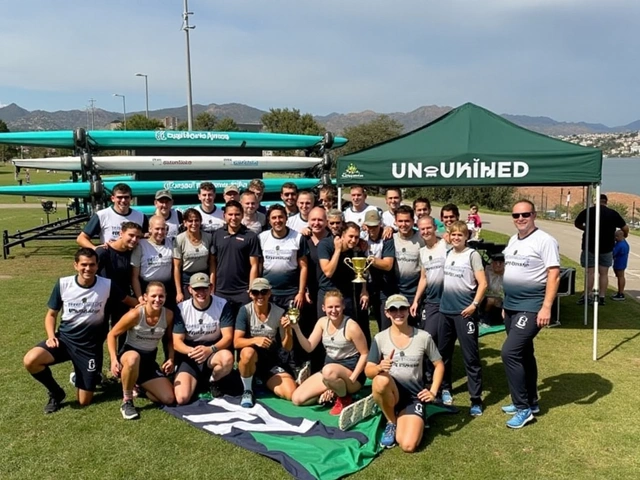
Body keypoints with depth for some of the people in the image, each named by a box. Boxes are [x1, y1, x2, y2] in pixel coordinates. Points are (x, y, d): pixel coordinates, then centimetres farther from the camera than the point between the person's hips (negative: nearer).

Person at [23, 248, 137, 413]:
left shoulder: (107, 285, -11)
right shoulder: (63, 284, -8)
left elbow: (128, 301, 5)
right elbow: (51, 314, 3)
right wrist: (51, 336, -13)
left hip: (90, 346, -1)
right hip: (65, 338, 1)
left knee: (84, 402, -1)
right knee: (30, 360, -29)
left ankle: (93, 377, 35)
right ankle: (56, 393, 1)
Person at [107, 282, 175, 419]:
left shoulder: (168, 315, -9)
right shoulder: (135, 315, -21)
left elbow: (169, 339, 10)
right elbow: (112, 335, -11)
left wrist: (171, 359, -2)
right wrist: (114, 359, -21)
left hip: (150, 360, 4)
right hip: (129, 354, -4)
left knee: (168, 399, -6)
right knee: (133, 358, -45)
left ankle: (138, 387, 23)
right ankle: (127, 401, -20)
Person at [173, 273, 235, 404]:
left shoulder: (223, 305, -11)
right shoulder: (181, 308, -8)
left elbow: (228, 337, -15)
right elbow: (176, 342, -9)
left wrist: (210, 350, -35)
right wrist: (192, 351, -32)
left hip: (214, 352, 0)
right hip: (189, 357, 0)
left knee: (227, 358, -37)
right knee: (182, 398, -21)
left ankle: (213, 382, 0)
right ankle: (197, 381, 16)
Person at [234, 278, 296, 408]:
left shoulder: (279, 313, -7)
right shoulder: (245, 311, -12)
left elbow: (287, 348, -4)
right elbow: (236, 342, -19)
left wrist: (288, 331, -25)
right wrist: (255, 340, -38)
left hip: (270, 360, 2)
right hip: (248, 357, -2)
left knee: (292, 394, -18)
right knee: (248, 352, -40)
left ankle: (264, 382, 15)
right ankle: (247, 391, -12)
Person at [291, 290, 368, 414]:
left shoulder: (351, 326, -18)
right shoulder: (322, 322, 0)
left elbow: (365, 354, -13)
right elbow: (309, 347, -2)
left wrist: (351, 379, -21)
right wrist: (296, 328, -16)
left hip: (350, 370, -6)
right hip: (329, 370, 6)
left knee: (329, 371, -42)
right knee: (297, 399, -5)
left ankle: (345, 398, -11)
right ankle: (333, 393, 11)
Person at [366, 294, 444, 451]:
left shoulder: (423, 337, -6)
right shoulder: (380, 338, -6)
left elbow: (439, 365, 5)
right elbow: (368, 371, -6)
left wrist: (433, 391, -6)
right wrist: (380, 368, -29)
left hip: (414, 396, 0)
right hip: (389, 393, 0)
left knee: (408, 446, -20)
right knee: (382, 380, -38)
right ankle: (391, 423, -8)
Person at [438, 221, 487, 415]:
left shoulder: (472, 254, -7)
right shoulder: (447, 253, 10)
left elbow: (483, 283, -10)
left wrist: (474, 305, -18)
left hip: (464, 312, -6)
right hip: (446, 310, 6)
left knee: (471, 356, -2)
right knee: (443, 352, 15)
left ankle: (476, 400, 5)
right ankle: (445, 389, 33)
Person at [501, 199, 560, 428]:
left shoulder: (545, 241, -13)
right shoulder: (512, 240, 12)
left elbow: (554, 275, -17)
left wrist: (546, 307, -23)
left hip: (531, 307, -9)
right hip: (511, 306, 9)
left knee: (509, 352, -15)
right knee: (523, 354, 17)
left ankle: (523, 408, -3)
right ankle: (530, 401, 31)